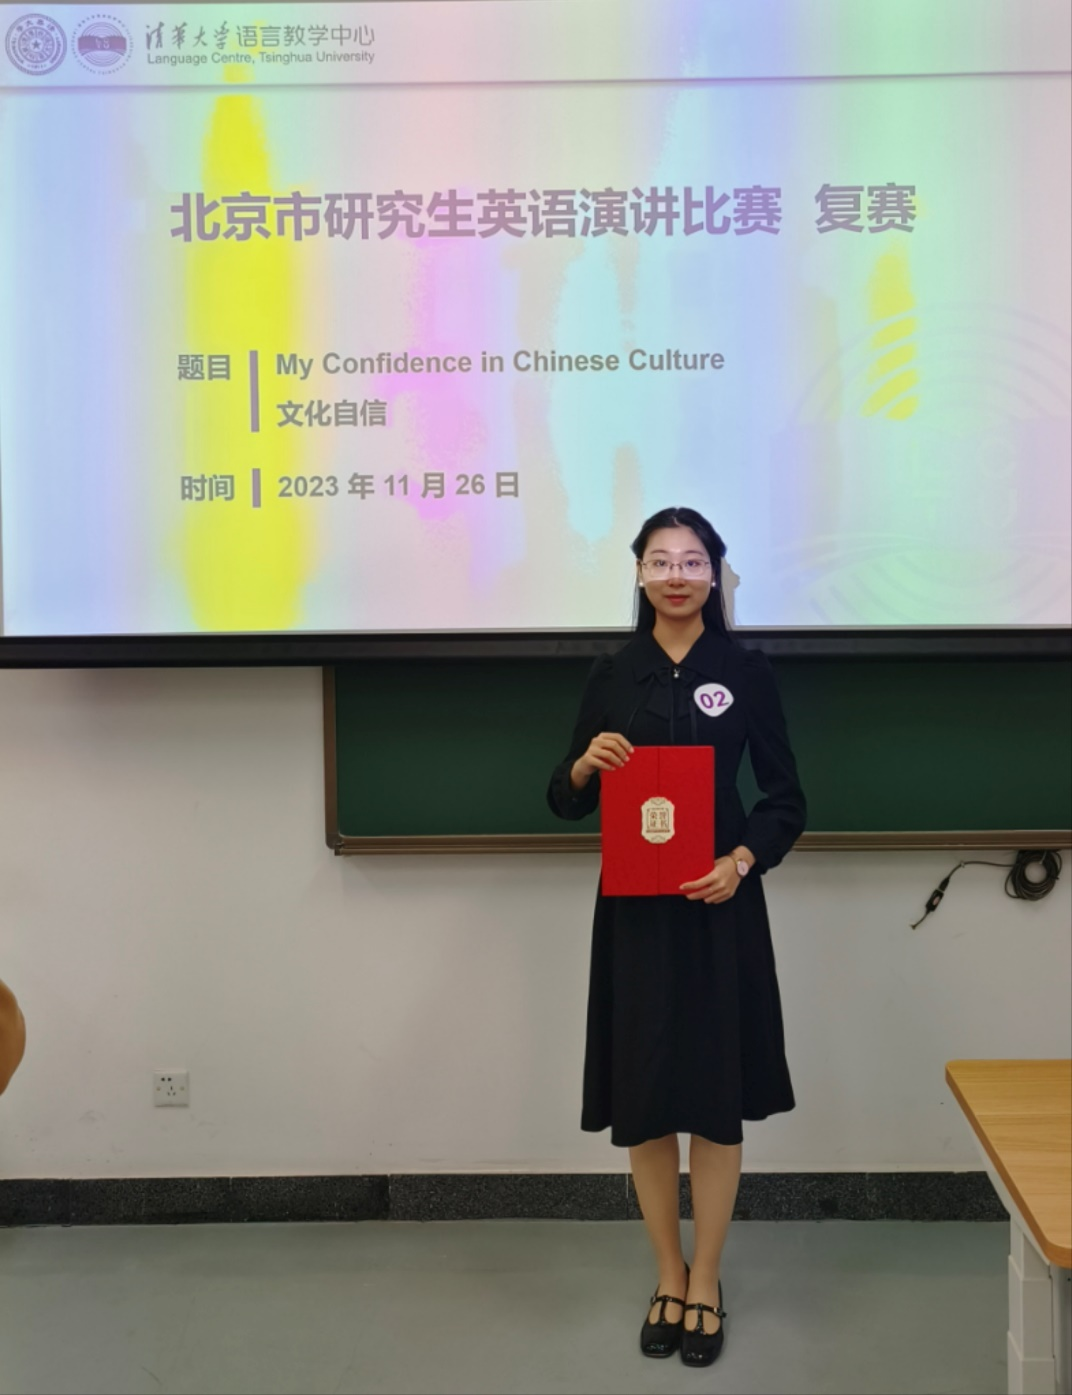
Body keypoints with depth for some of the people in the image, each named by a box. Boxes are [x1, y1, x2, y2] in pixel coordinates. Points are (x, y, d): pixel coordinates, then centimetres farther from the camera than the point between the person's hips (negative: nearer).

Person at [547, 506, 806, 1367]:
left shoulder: (747, 672, 1)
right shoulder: (613, 676, 6)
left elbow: (787, 798, 2)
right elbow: (567, 803, 9)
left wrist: (742, 860, -15)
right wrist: (585, 763, -12)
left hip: (721, 910, -1)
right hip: (633, 913, 2)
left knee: (716, 1099, 5)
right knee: (643, 1100, 7)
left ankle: (706, 1282, 22)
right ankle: (668, 1278, 25)